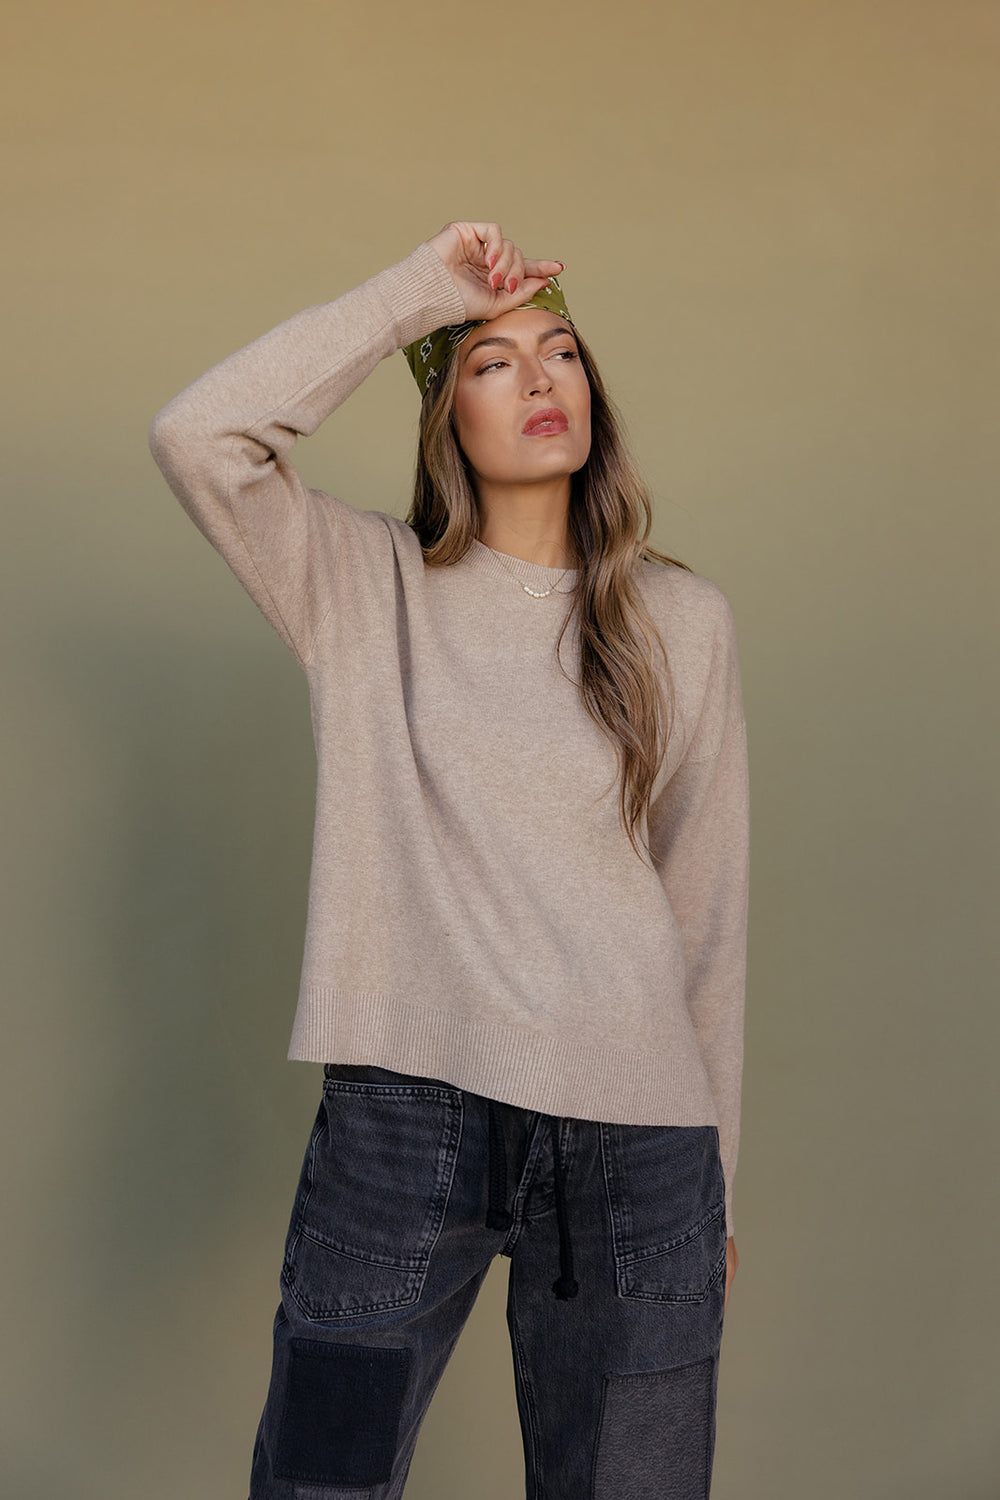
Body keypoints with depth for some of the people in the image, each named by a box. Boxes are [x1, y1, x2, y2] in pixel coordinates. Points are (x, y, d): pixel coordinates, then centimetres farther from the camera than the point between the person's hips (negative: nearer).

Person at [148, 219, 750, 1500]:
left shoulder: (683, 621, 8)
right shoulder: (369, 587, 4)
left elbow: (710, 914, 10)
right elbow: (196, 435, -14)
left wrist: (714, 1178, 12)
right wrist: (418, 292, -7)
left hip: (634, 1125, 2)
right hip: (404, 1115, -1)